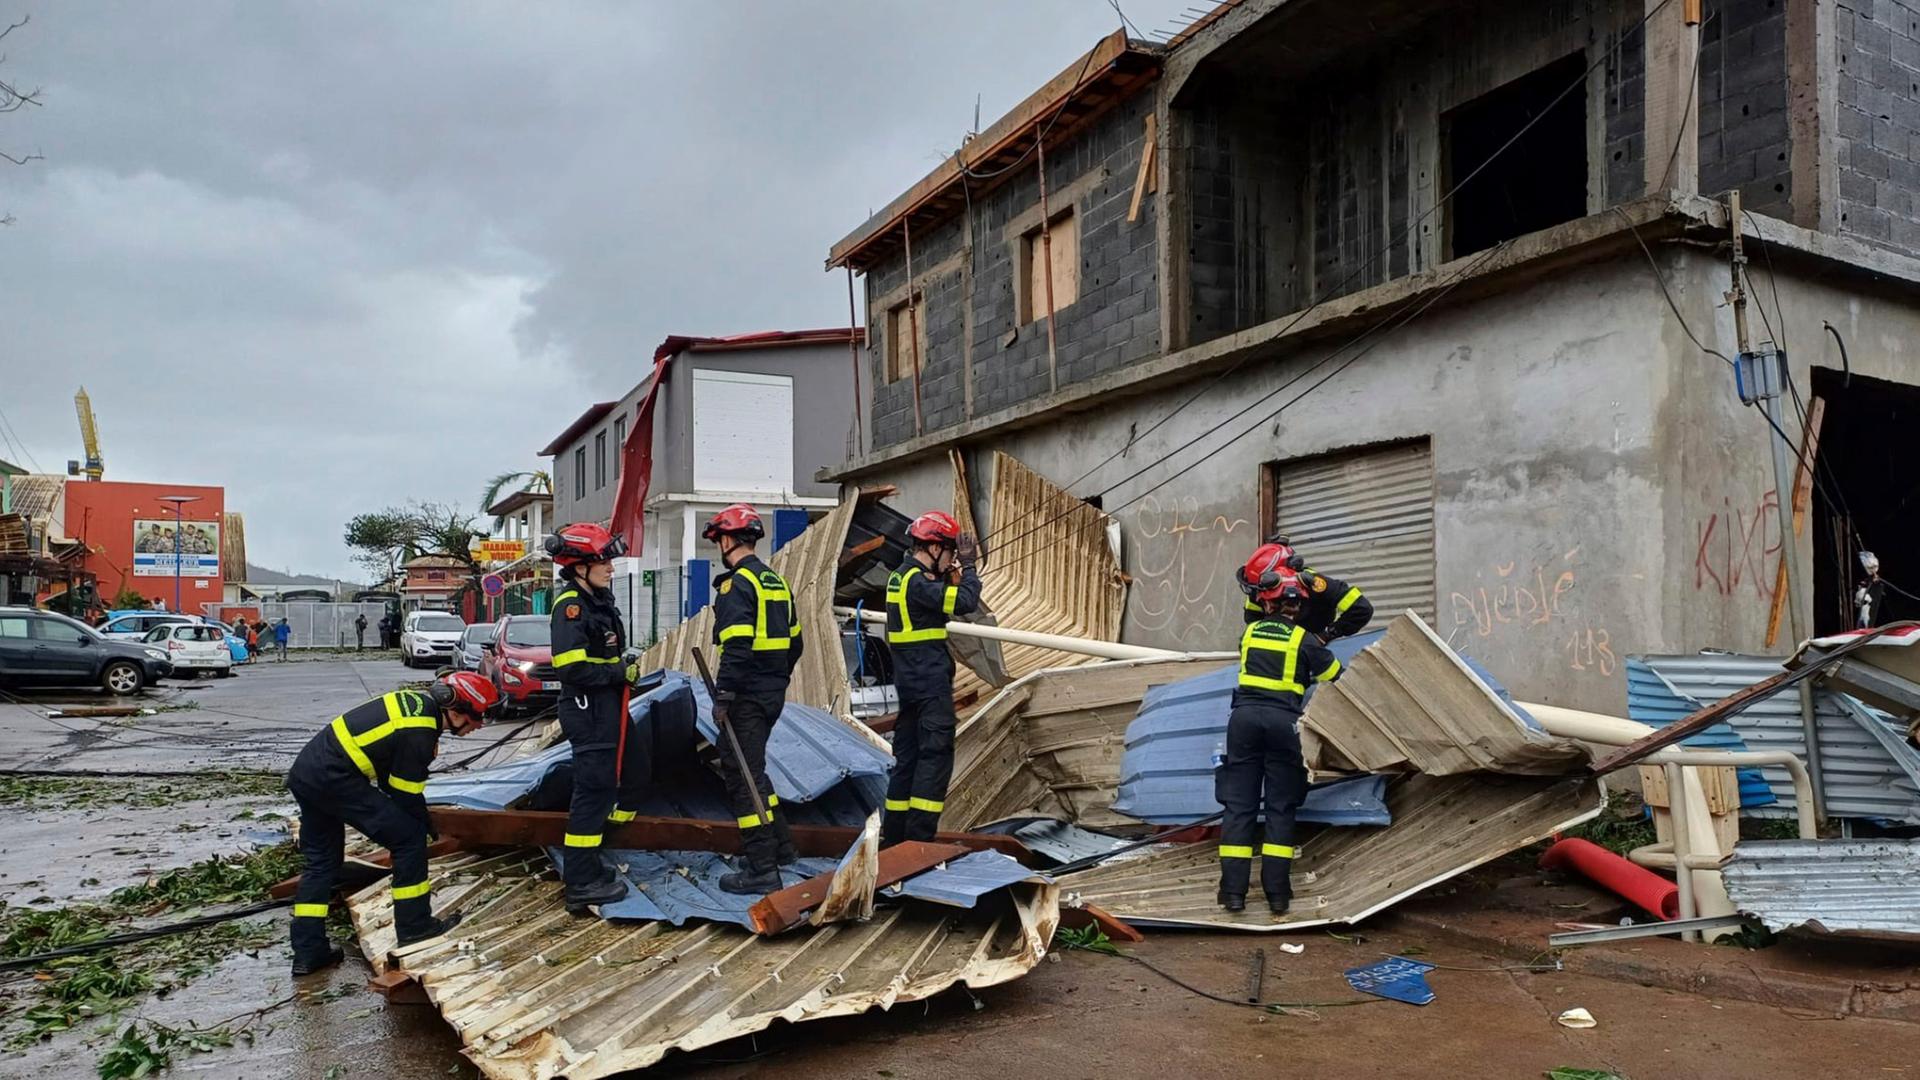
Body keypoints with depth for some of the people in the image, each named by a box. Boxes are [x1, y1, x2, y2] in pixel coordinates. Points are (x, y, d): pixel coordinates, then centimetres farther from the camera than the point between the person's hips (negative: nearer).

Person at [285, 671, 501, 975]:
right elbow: (406, 796, -9)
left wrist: (420, 817, 19)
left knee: (320, 860, 19)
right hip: (335, 779, -10)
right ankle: (414, 925, 6)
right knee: (409, 838, -4)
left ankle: (308, 952, 23)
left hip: (304, 771, 10)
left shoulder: (418, 701, 8)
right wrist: (426, 825, 9)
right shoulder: (418, 735, -19)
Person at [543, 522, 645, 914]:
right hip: (587, 711, -11)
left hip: (610, 708, 11)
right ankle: (581, 885, 3)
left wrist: (625, 669, 7)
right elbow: (572, 668, -25)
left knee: (632, 776, 18)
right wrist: (621, 672, -16)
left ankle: (590, 860, 28)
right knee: (595, 791, -6)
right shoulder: (570, 606, -17)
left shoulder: (599, 600, 13)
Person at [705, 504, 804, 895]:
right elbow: (795, 642, 18)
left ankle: (762, 870, 0)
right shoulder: (777, 582, 14)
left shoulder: (737, 584, -14)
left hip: (747, 698, -9)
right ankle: (780, 845, 30)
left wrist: (723, 695, -19)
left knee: (742, 775, -3)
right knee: (751, 769, 22)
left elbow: (737, 646, -23)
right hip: (773, 693, 9)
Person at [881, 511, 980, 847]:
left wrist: (961, 566, 12)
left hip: (909, 681, 10)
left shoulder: (901, 577, 14)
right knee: (936, 756, -7)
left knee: (907, 756, 14)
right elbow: (965, 602, -23)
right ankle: (919, 836, -9)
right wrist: (968, 565, -9)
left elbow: (946, 595, 22)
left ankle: (894, 835, 20)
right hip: (930, 684, -10)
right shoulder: (917, 582, -17)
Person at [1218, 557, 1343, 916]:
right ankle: (1277, 892, 3)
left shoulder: (1249, 632, 12)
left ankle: (1233, 890, 1)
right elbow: (1336, 677, 12)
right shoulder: (1304, 640, 4)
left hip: (1245, 716, 2)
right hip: (1283, 721, -1)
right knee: (1281, 808, 6)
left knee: (1238, 804, 4)